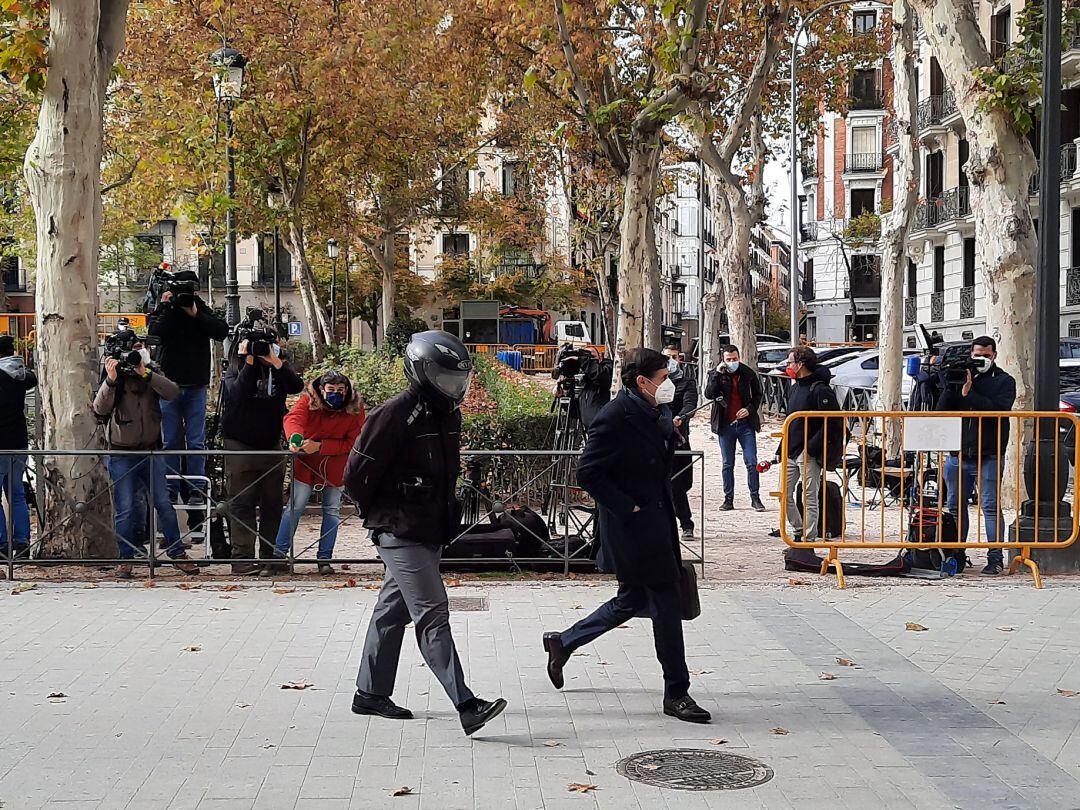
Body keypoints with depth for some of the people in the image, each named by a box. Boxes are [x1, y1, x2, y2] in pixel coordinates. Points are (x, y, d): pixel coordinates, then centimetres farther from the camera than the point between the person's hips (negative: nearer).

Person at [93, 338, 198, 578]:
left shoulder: (153, 376, 4)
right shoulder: (115, 379, -3)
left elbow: (173, 392, -15)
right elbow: (100, 409, -16)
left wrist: (146, 373, -23)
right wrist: (110, 380, -28)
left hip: (151, 451, 2)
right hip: (122, 455, -2)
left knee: (164, 504, 3)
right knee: (125, 510, -1)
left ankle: (178, 554, 11)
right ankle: (125, 559, 8)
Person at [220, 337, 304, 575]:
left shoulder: (279, 366, 5)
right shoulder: (237, 367, -2)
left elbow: (296, 386, -12)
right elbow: (238, 392, -21)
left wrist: (276, 362, -18)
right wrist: (249, 361, -20)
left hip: (272, 445, 3)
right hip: (240, 446, -3)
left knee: (273, 503, 6)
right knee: (242, 503, -4)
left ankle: (271, 555, 13)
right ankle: (242, 558, -4)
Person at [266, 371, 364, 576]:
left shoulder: (355, 409, -14)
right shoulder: (308, 400, -14)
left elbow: (351, 442, -16)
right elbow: (293, 418, -32)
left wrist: (320, 446, -26)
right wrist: (295, 437, -55)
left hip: (335, 467, 1)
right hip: (306, 464, -1)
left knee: (332, 511, 6)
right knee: (295, 507, -2)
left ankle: (324, 558, 17)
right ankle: (279, 555, 6)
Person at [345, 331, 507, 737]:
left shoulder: (448, 414, 11)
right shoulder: (395, 414, -16)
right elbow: (357, 475, -14)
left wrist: (447, 517, 17)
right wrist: (381, 516, -1)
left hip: (430, 533, 9)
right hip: (402, 535, -9)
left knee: (393, 610, 16)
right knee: (433, 615, -11)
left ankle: (371, 693, 27)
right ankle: (467, 706, -15)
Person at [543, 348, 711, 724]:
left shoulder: (656, 412, 9)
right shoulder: (615, 419, -19)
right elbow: (587, 473, -20)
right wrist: (626, 507, -18)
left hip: (656, 520, 10)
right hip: (632, 525, -10)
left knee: (632, 600, 19)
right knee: (666, 603, -4)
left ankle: (563, 642, 34)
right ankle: (676, 693, 7)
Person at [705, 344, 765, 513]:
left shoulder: (749, 373, 2)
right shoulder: (715, 375, 2)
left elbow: (758, 394, 12)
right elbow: (708, 394, -13)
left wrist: (750, 409, -5)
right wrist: (717, 374, -19)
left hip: (746, 423, 0)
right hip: (725, 425, 1)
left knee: (752, 462, -3)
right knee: (728, 464, 7)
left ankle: (755, 498, 5)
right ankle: (728, 499, 12)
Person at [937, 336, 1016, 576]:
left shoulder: (1004, 381, 4)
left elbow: (999, 409, -15)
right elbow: (942, 410, 6)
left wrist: (969, 394, -18)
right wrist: (951, 387, -9)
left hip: (989, 455, -4)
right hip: (958, 453, 4)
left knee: (991, 507, -4)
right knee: (954, 506, 8)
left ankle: (995, 558, -1)